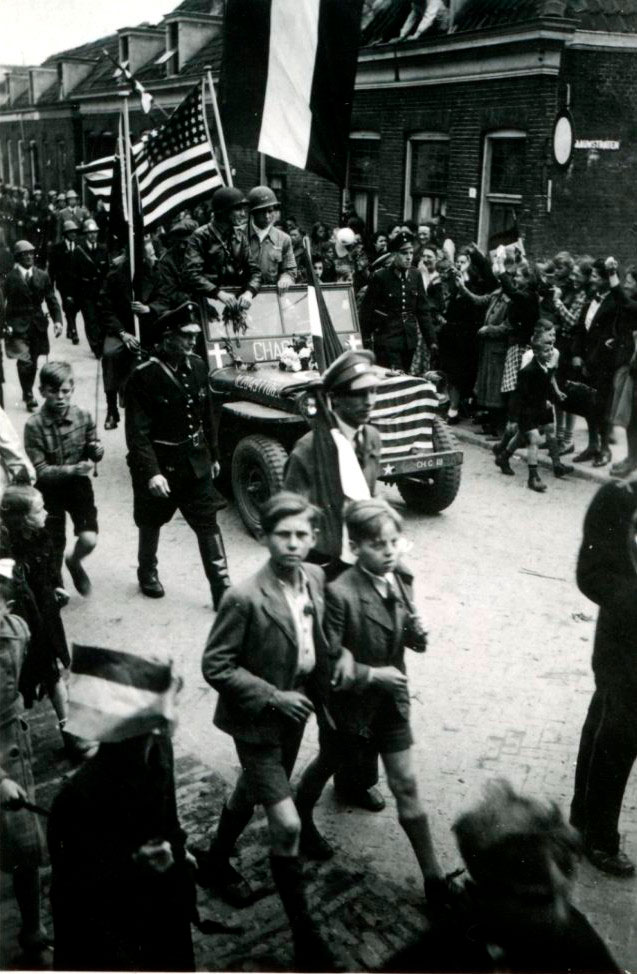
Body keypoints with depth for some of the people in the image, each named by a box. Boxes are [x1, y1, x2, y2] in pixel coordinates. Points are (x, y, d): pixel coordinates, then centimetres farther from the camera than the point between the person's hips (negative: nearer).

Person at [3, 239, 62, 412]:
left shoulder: (42, 276, 5)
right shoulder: (10, 277, -7)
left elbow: (51, 300, 4)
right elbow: (6, 303, -6)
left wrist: (57, 320, -9)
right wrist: (7, 325, -13)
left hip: (38, 325, 4)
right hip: (18, 326, -4)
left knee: (33, 362, 12)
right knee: (25, 362, -11)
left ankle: (28, 393, 30)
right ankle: (29, 396, 2)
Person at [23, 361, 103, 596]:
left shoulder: (83, 416, -10)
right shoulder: (34, 425, -18)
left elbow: (92, 453, 4)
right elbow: (40, 470, -19)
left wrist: (97, 451, -20)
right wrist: (73, 469, -32)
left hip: (79, 484, 2)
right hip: (50, 490, -1)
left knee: (89, 539, -10)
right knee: (54, 547, 10)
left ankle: (74, 562, 26)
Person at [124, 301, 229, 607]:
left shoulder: (197, 366, -1)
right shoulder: (143, 376, -19)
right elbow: (137, 432, -20)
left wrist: (213, 455, 14)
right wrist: (151, 472, -27)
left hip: (196, 462, 4)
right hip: (160, 465, -4)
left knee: (208, 524, 1)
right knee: (151, 523, 17)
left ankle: (222, 590, 4)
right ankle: (147, 571, 43)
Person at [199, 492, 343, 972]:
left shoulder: (316, 578, -9)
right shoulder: (245, 598, -28)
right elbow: (215, 666, -21)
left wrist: (340, 655, -8)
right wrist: (273, 697, -24)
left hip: (295, 712, 7)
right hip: (256, 721, -7)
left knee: (250, 794, 28)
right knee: (287, 824, -7)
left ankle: (216, 862, 55)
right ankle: (305, 933, 12)